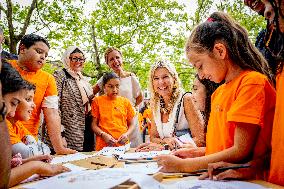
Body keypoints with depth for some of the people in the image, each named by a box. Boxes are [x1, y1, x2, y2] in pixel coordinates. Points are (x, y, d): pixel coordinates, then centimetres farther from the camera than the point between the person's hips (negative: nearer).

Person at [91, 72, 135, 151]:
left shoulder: (125, 102, 8)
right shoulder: (97, 101, 3)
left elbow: (131, 124, 12)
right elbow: (94, 125, 4)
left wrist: (127, 134, -7)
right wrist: (103, 135, -13)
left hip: (123, 145, 2)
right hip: (103, 146, -1)